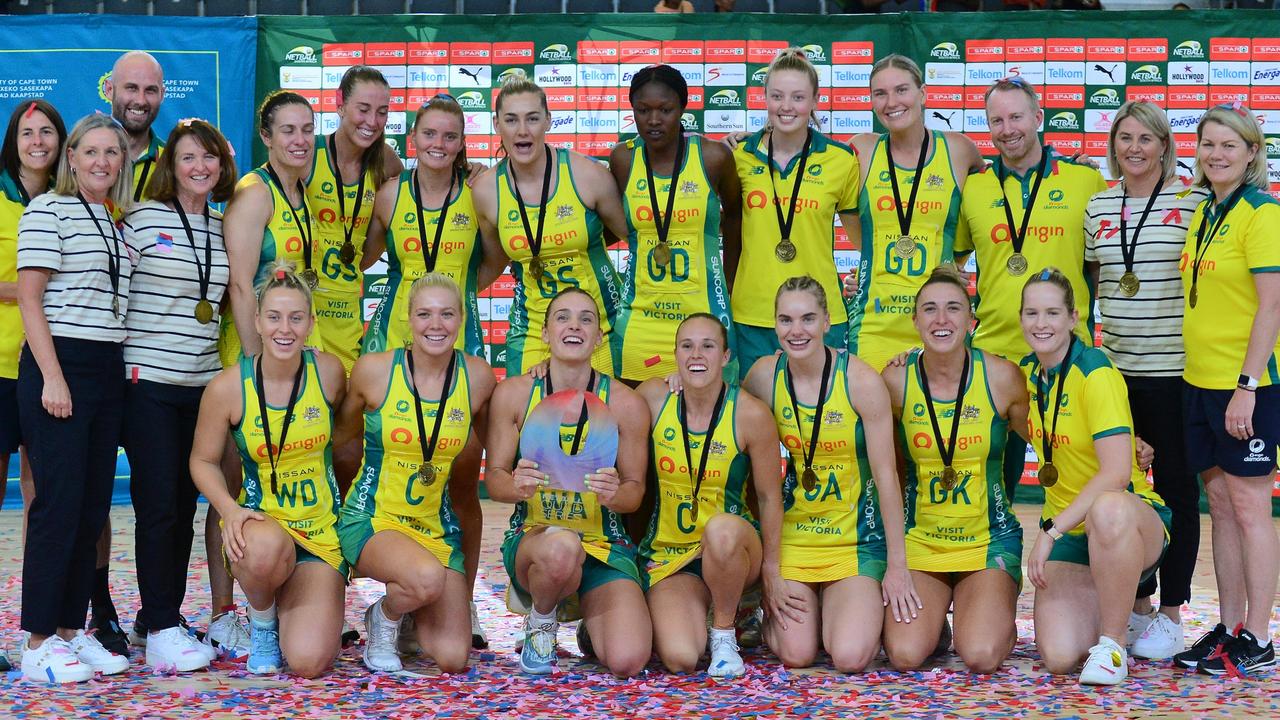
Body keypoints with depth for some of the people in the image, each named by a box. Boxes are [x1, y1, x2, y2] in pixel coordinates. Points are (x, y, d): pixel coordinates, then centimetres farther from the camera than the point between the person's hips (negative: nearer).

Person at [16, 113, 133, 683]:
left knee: (94, 506, 8)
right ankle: (38, 642, 0)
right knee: (60, 503, -8)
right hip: (58, 364, -7)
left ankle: (72, 630, 16)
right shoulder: (47, 210, -4)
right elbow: (30, 297, -10)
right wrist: (53, 378, -16)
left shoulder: (118, 222, 17)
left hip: (108, 370, 7)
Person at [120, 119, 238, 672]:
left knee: (184, 505, 10)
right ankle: (161, 628, 2)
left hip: (202, 383, 5)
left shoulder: (224, 227, 12)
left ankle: (159, 617, 21)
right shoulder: (143, 218, -4)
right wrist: (125, 357, -9)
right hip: (148, 380, -5)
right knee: (157, 504, -5)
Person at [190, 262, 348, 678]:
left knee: (309, 662, -17)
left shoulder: (329, 371, -4)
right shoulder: (228, 387, -9)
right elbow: (203, 460, 2)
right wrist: (230, 510, -16)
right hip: (260, 521, -1)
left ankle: (288, 609, 22)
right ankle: (262, 620, -4)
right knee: (266, 548, -42)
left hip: (321, 532, 1)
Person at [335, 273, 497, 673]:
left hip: (437, 527, 3)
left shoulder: (478, 377, -3)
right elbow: (341, 434, 9)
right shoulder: (373, 370, -9)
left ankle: (406, 613, 26)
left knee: (453, 658, -8)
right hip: (370, 519, -3)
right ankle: (384, 618, 1)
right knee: (428, 577, -36)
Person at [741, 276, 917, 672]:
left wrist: (897, 566, -9)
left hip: (857, 535, -2)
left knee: (850, 657, -15)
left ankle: (864, 607, 19)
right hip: (794, 531, 2)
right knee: (796, 655, -9)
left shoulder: (861, 380, -14)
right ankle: (775, 613, 25)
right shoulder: (764, 375, -6)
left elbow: (885, 474, -11)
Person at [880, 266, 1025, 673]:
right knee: (905, 655, -19)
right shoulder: (895, 381, -6)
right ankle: (932, 617, 17)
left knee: (981, 656, -21)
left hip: (989, 538, -1)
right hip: (918, 539, 1)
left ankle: (999, 614, 15)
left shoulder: (1002, 377, -8)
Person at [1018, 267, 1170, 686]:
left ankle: (1112, 644, -20)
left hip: (1132, 520, -5)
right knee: (1059, 658, -17)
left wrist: (1051, 531, -25)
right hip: (1067, 534, 5)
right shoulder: (1027, 372, 4)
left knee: (1108, 509, -43)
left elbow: (1116, 472, -24)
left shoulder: (1096, 373, -16)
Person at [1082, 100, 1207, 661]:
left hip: (1175, 368, -4)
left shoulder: (1194, 202, -3)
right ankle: (1138, 604, 23)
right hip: (1116, 368, 5)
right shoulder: (1098, 207, 9)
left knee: (1175, 486, 3)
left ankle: (1170, 613, 13)